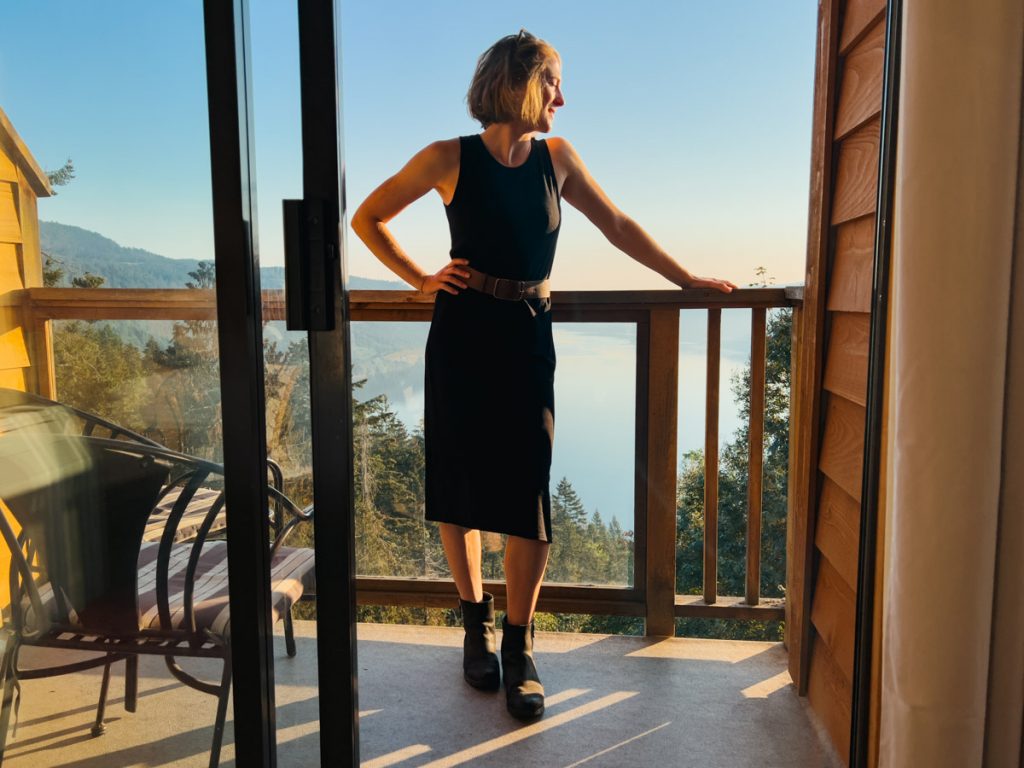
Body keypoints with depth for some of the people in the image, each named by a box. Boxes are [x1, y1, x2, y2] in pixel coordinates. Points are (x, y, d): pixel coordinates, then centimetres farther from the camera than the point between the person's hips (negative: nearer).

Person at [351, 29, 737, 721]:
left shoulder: (557, 157, 10)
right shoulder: (450, 159, 0)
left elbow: (618, 225, 14)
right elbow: (367, 217, 8)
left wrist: (689, 279, 14)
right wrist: (420, 278, -1)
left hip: (528, 340, 2)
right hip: (462, 338, -2)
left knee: (528, 496, -4)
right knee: (459, 487, 6)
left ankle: (519, 647, 12)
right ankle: (477, 622, 27)